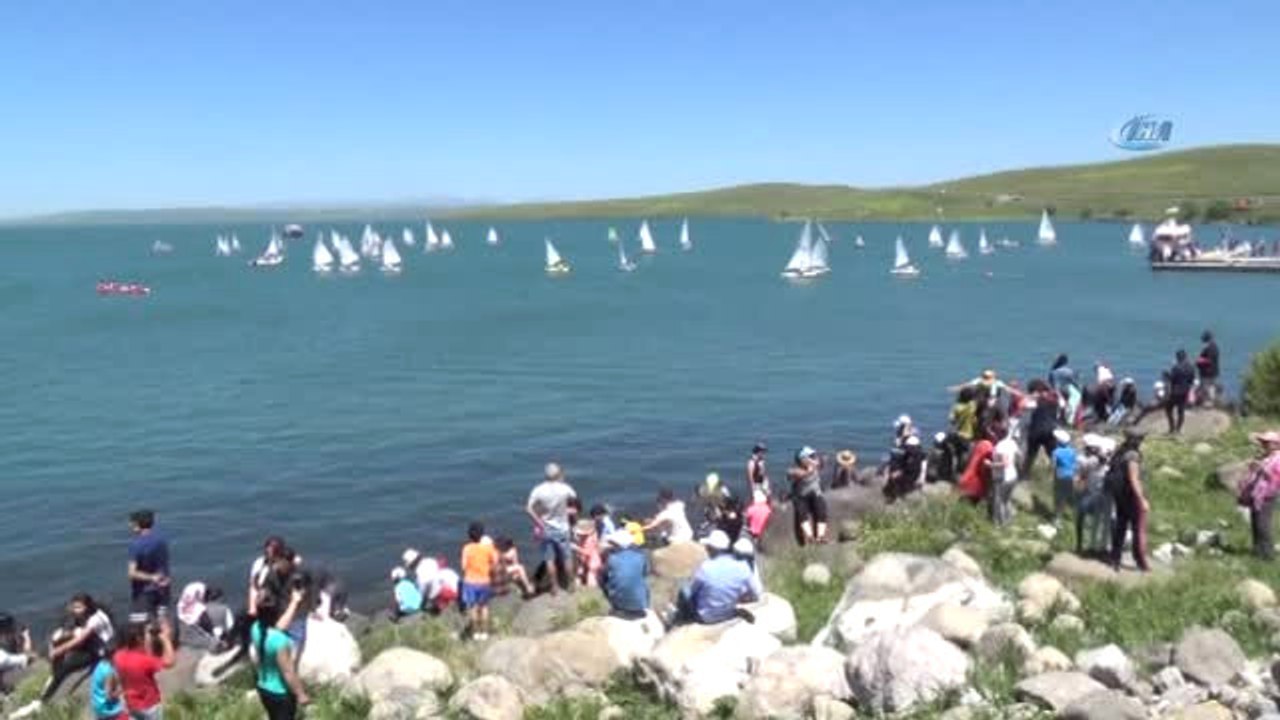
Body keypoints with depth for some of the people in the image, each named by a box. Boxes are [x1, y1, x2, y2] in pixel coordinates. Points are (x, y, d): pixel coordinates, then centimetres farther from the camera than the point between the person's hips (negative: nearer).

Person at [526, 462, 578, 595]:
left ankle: (555, 586, 18)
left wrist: (539, 523, -12)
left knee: (549, 560, 11)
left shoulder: (539, 489, -15)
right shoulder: (564, 488, -14)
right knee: (567, 558, 15)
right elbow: (575, 498, 4)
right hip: (562, 528, 0)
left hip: (546, 529, 0)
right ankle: (570, 584, 26)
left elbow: (529, 508, -20)